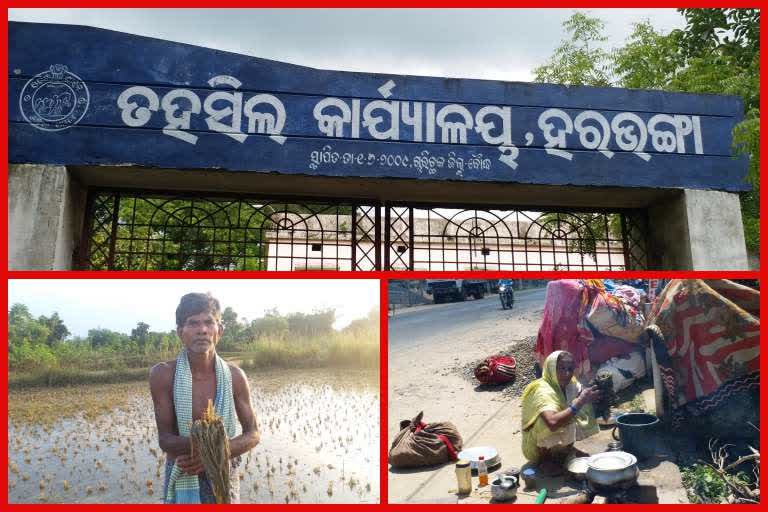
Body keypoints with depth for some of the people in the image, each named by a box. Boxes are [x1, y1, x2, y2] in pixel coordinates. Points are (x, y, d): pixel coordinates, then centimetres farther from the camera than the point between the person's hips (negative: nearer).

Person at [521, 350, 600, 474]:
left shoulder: (571, 385, -4)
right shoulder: (542, 391, -28)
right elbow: (553, 423, -45)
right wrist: (580, 401, -41)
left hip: (561, 444, 7)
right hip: (537, 449, -7)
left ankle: (566, 449, 11)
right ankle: (544, 459, -8)